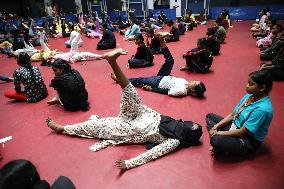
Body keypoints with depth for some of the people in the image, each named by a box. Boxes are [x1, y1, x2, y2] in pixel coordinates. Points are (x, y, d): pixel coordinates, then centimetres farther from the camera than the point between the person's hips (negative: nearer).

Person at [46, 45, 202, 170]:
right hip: (142, 117, 5)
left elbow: (152, 154, -25)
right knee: (132, 96, -22)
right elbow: (157, 114, 11)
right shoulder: (177, 124, 0)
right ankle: (112, 62, -26)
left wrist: (129, 163, -31)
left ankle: (62, 128, 15)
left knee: (97, 126, -4)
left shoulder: (175, 142, -17)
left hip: (131, 132, -5)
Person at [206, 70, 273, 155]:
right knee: (209, 116, 9)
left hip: (249, 142, -9)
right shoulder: (249, 95, -1)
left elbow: (242, 132, -24)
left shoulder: (262, 109, -27)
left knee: (216, 140, -35)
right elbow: (232, 115, 4)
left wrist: (219, 133, -16)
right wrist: (215, 127, -7)